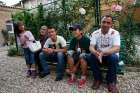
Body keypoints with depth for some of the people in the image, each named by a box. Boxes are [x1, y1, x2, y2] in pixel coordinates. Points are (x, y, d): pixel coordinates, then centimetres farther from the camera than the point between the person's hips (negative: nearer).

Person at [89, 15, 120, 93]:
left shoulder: (115, 33, -13)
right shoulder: (95, 33, -7)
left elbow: (117, 48, -26)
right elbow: (91, 47, -16)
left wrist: (103, 52, -43)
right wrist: (95, 52, -41)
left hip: (110, 56, -1)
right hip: (98, 56, 2)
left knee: (113, 57, -33)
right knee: (92, 56, -28)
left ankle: (111, 82, -10)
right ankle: (98, 79, -6)